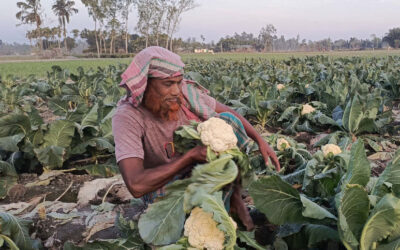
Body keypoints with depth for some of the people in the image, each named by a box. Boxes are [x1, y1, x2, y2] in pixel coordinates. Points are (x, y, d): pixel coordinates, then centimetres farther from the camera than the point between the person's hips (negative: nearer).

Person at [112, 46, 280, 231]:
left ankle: (234, 198, -6)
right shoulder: (127, 117, -28)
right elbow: (136, 186, -38)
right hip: (163, 188, -4)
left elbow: (227, 112, 1)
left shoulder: (185, 93, -17)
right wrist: (190, 156, -36)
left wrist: (260, 141, -10)